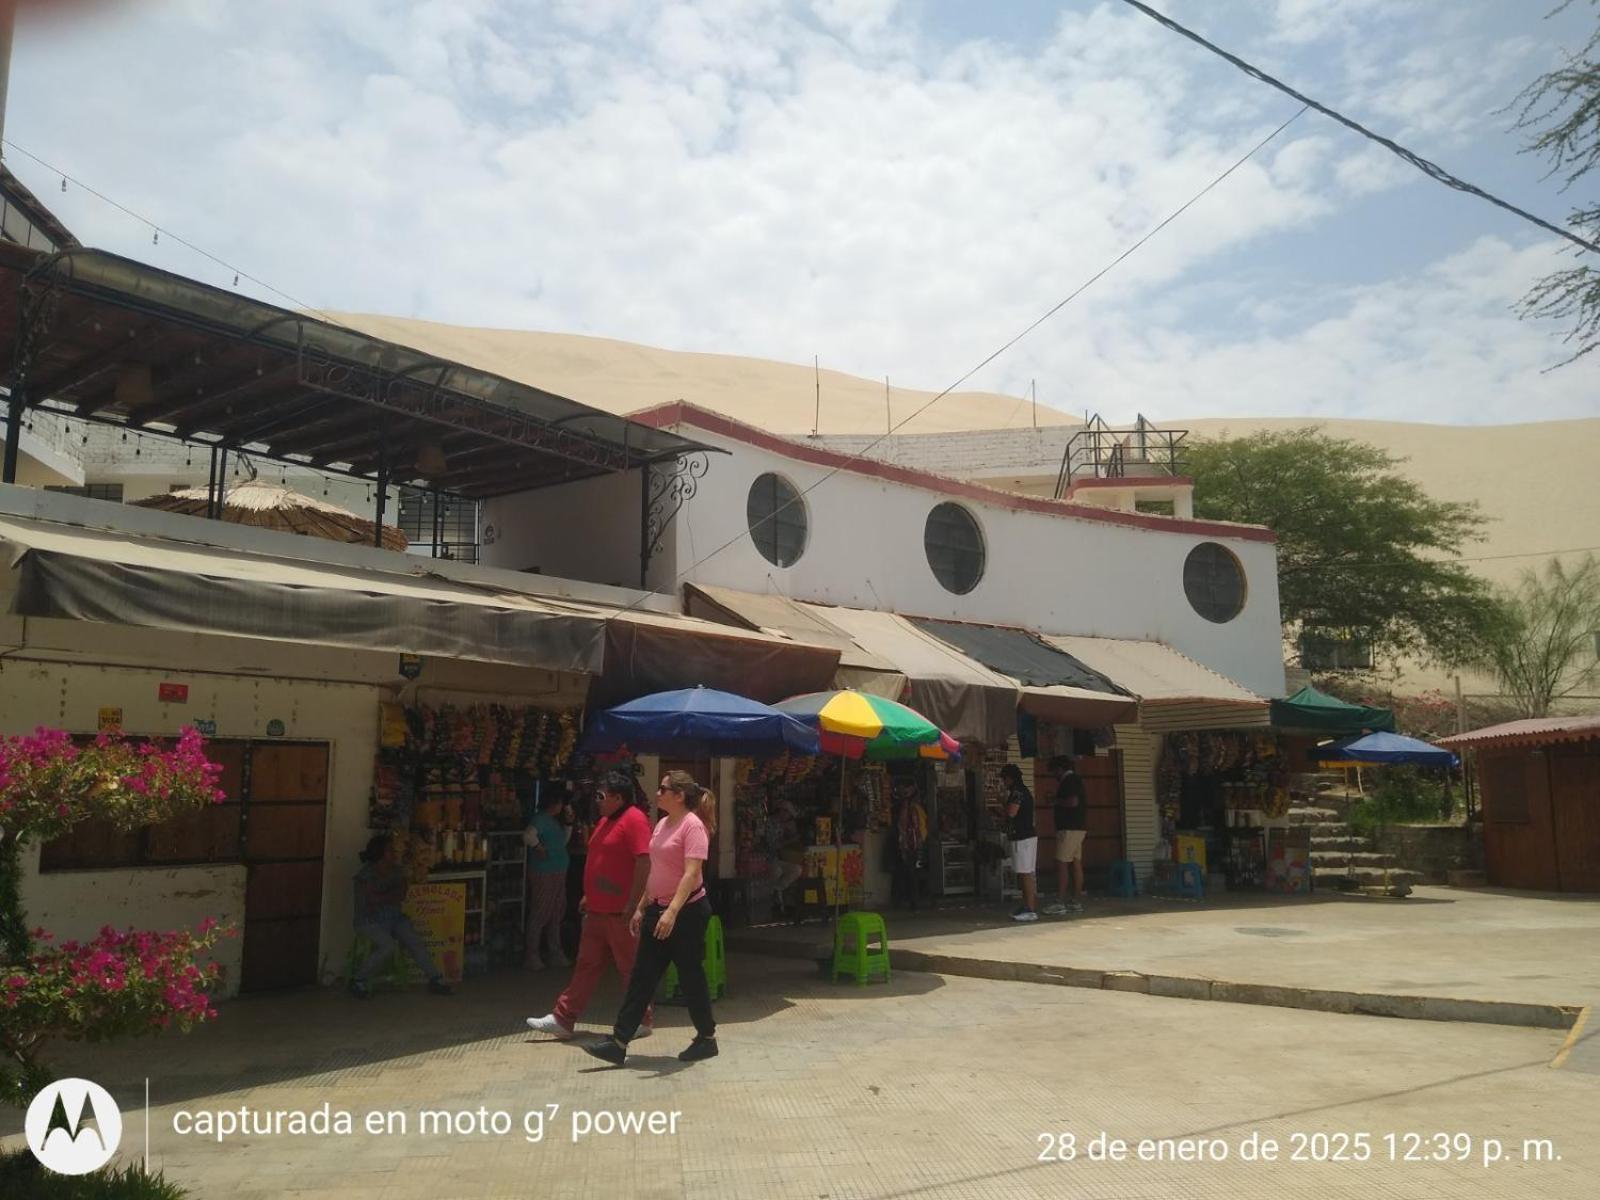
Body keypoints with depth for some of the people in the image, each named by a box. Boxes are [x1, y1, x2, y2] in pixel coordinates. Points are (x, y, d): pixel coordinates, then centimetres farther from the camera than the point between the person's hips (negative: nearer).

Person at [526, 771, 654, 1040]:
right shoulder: (605, 821, 15)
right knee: (586, 966, 12)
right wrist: (589, 895, 20)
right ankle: (563, 1019, 16)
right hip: (597, 909, 9)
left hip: (621, 912, -9)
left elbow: (644, 862, -22)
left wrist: (632, 905, -23)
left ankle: (641, 1021, 15)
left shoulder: (634, 820, -16)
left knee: (630, 968, 3)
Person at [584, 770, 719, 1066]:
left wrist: (672, 912, -32)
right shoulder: (662, 824, 11)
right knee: (642, 977, 6)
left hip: (687, 911, -8)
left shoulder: (693, 825, -16)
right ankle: (619, 1043, 8)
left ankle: (707, 1038, 21)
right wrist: (641, 908, 18)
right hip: (658, 909, 8)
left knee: (690, 976, 4)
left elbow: (691, 873, -25)